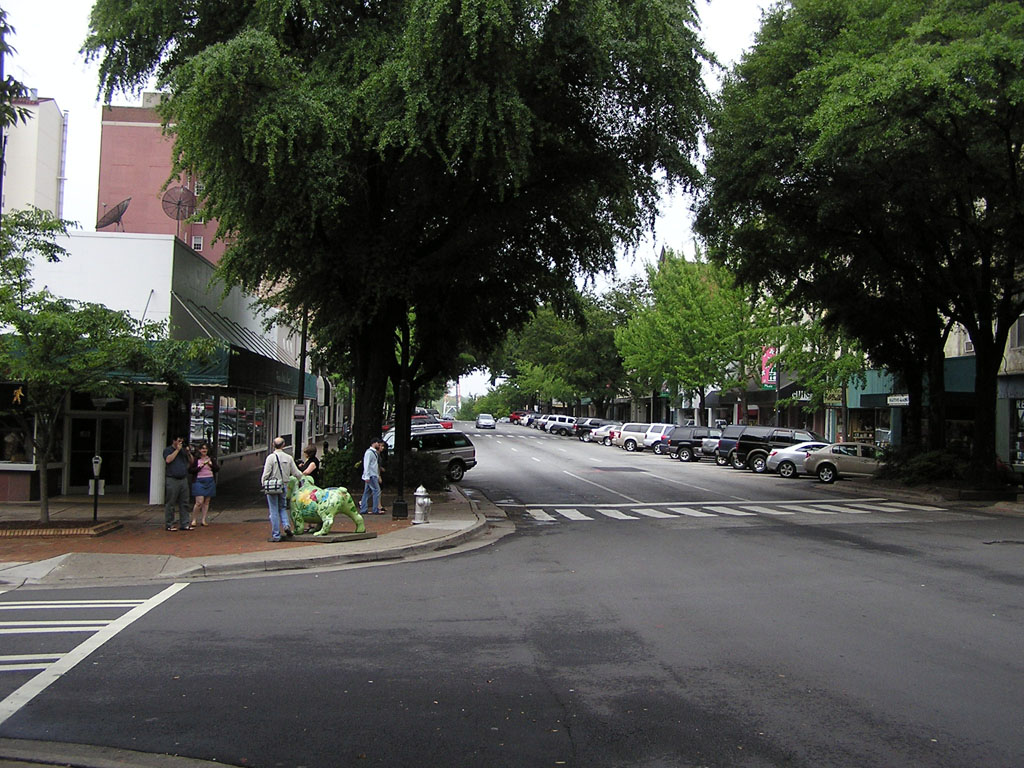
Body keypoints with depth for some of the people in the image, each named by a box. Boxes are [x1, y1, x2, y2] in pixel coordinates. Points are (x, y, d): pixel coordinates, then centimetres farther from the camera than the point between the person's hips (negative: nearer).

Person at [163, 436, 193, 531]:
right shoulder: (167, 450, 3)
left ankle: (184, 524, 9)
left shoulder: (184, 450, 17)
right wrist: (177, 450, -11)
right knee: (170, 504, -2)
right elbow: (168, 460, -16)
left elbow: (191, 462, 17)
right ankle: (169, 525, 3)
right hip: (172, 480, -5)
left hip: (183, 480, 5)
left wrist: (188, 453, 1)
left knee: (184, 503, 5)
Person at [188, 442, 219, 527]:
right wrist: (200, 466, -14)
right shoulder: (195, 459, 0)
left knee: (207, 502, 5)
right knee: (199, 502, -12)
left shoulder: (211, 459, 10)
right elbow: (190, 471, -5)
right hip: (199, 481, -4)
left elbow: (218, 469, 7)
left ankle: (203, 520, 10)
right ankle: (193, 520, 1)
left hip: (210, 481, 4)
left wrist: (211, 465, -9)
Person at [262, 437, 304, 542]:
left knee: (274, 511, 2)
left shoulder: (271, 457, -8)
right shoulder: (289, 458, 3)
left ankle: (276, 535, 6)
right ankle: (286, 525, -4)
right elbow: (296, 473, 7)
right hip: (284, 486, 3)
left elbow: (266, 474, -11)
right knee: (282, 508, 20)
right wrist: (303, 477, 27)